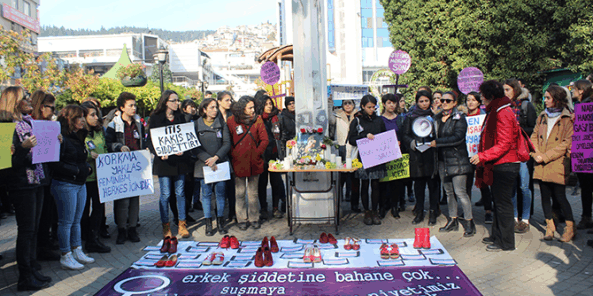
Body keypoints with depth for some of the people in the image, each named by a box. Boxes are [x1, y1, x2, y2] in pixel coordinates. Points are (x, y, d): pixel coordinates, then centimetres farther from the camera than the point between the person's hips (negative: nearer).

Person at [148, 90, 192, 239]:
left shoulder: (180, 117, 10)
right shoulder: (155, 118, 0)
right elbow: (151, 140, -1)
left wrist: (183, 150, -10)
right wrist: (159, 153, -18)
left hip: (180, 160, 3)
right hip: (164, 161, -3)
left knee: (180, 193, 7)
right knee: (165, 194, 1)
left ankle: (182, 225, 17)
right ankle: (166, 226, 13)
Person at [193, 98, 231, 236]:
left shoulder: (222, 124, 6)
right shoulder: (196, 125, 1)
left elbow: (227, 143, -1)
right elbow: (195, 147, -4)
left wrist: (215, 158, -13)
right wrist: (207, 159, -16)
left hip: (221, 163, 1)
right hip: (204, 165, -1)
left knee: (220, 193, 3)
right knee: (206, 194, 2)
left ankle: (220, 222, 15)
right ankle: (208, 224, 11)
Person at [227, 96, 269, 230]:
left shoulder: (257, 120, 3)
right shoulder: (232, 121, -2)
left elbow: (264, 140, 2)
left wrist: (257, 152, -5)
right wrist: (233, 155, -5)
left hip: (254, 162, 1)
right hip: (238, 162, -1)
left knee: (253, 192, 11)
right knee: (240, 193, 6)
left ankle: (254, 218, 22)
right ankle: (242, 219, 19)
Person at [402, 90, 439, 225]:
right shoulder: (410, 117, 10)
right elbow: (404, 135, 7)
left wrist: (435, 142, -11)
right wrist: (411, 142, -11)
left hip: (432, 154, 0)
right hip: (417, 155, 1)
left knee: (433, 183, -1)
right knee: (418, 184, 5)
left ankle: (433, 212, 9)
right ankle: (419, 212, 16)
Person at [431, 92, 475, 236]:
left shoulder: (459, 118, -6)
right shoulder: (437, 118, 13)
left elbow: (458, 137, -17)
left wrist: (437, 142, -16)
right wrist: (430, 141, -2)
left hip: (457, 160, -6)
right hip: (442, 159, 6)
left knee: (460, 192, -8)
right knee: (449, 191, 11)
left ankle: (469, 223, 2)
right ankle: (452, 221, 21)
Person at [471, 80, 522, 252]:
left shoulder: (503, 113, -16)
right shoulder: (494, 112, 16)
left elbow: (504, 144, -21)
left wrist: (482, 156, -22)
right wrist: (482, 156, 20)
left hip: (504, 165, -10)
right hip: (498, 165, 10)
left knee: (503, 204, -3)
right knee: (498, 202, 17)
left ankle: (506, 242, 6)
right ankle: (496, 236, 29)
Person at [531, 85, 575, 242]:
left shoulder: (568, 118, -4)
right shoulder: (542, 117, 15)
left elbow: (567, 143, -10)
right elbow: (534, 136, 14)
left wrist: (546, 156, -13)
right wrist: (536, 154, -4)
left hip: (558, 164, -5)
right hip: (541, 165, 5)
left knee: (559, 196, -2)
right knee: (545, 195, 8)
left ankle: (570, 227, 16)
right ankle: (549, 226, 20)